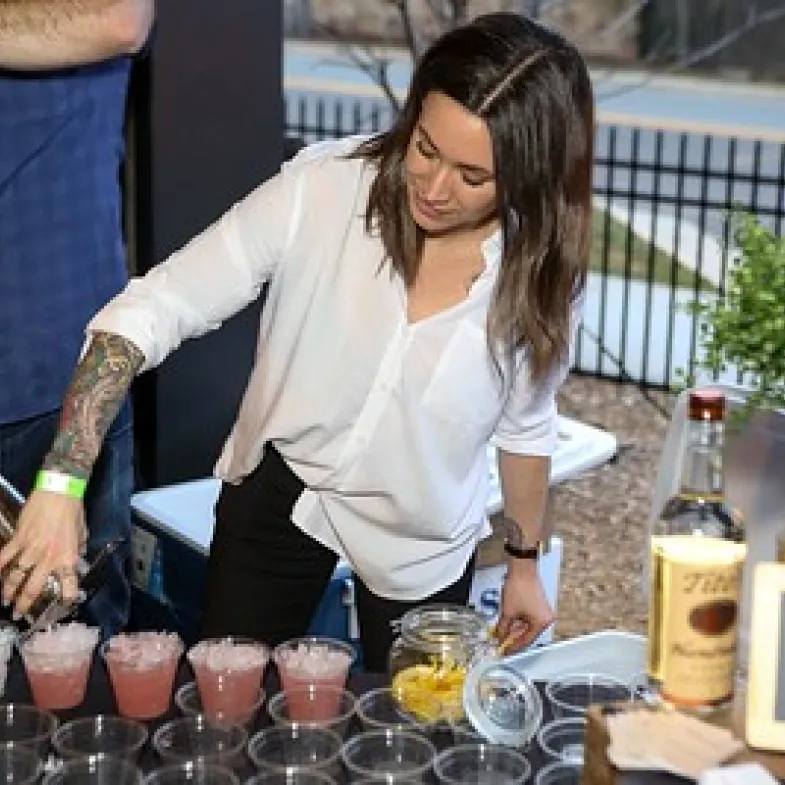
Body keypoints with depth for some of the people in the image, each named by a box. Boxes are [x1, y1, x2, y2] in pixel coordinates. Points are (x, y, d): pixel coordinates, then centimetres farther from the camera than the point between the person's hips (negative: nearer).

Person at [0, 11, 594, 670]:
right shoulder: (322, 189, -27)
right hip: (276, 493, 0)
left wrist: (524, 563, 10)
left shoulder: (543, 272, -19)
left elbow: (524, 424, -1)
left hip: (418, 544, 1)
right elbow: (151, 310, -26)